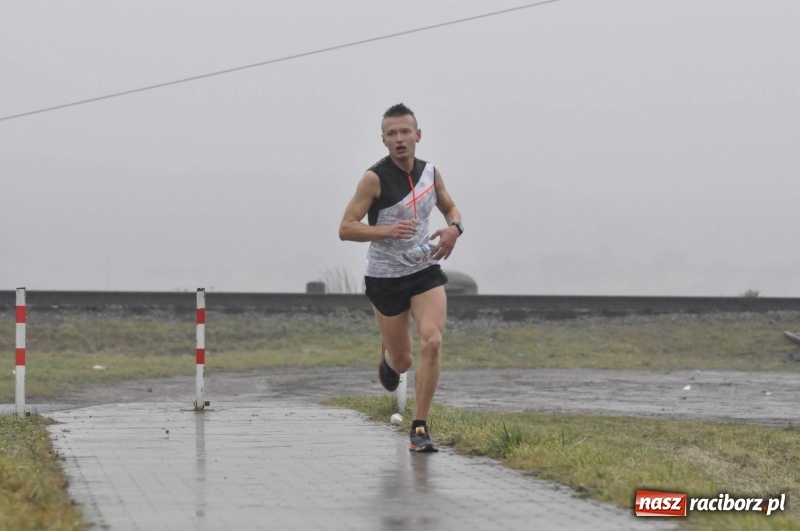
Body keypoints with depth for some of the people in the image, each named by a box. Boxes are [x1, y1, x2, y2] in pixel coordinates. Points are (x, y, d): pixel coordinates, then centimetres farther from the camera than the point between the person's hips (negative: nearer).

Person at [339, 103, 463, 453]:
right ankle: (388, 359, 48)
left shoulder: (430, 173, 2)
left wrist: (454, 228, -2)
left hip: (426, 271, 3)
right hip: (385, 277, -3)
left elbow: (449, 207, 21)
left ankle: (420, 429, -11)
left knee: (432, 343, -19)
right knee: (402, 361, 6)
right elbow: (346, 228, -15)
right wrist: (387, 231, -30)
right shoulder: (375, 178, -13)